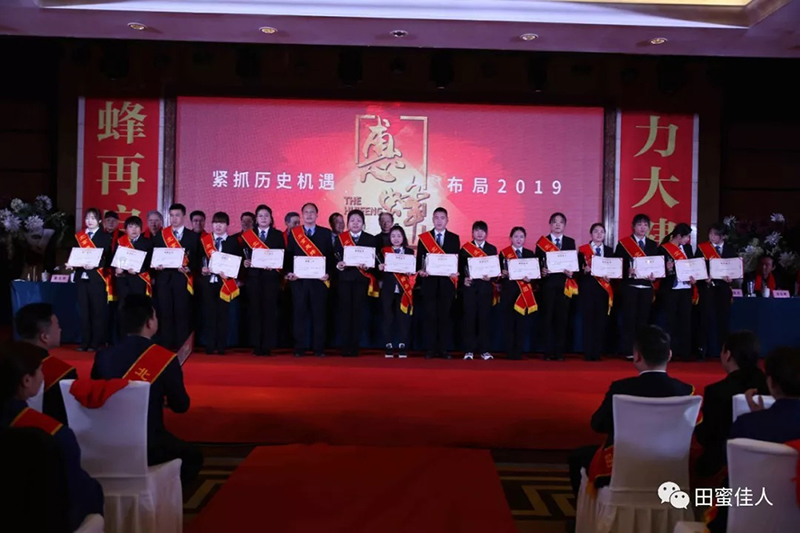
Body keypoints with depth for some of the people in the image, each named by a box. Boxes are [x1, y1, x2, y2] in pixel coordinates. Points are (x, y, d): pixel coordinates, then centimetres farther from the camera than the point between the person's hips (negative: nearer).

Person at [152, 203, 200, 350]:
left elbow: (197, 258, 2)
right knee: (165, 313, 1)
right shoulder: (160, 235, 13)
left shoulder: (193, 236, 8)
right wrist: (156, 265, -9)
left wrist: (190, 268, -15)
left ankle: (182, 347, 0)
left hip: (182, 278, -2)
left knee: (182, 313, -4)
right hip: (164, 278, 2)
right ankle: (166, 346, 7)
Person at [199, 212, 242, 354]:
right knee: (209, 314, 1)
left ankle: (221, 346, 7)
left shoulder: (233, 242, 5)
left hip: (225, 282, -1)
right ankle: (210, 346, 7)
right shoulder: (204, 240, 9)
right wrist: (202, 269, -11)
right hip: (208, 281, 1)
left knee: (222, 314, 1)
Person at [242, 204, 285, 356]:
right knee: (255, 310, 0)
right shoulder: (248, 235, 13)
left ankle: (268, 346, 2)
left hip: (271, 277, -1)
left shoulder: (278, 235, 10)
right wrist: (245, 262, -11)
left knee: (270, 310, -3)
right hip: (253, 276, 1)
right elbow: (245, 255, 9)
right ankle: (256, 346, 5)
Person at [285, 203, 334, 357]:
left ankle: (318, 348, 9)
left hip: (319, 279, 0)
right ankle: (299, 348, 9)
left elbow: (330, 255, 4)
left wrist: (328, 273, -10)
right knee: (299, 314, 2)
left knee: (318, 314, 2)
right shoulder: (293, 233, 10)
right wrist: (289, 272, -8)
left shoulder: (326, 233, 8)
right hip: (299, 279, 1)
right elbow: (289, 255, 7)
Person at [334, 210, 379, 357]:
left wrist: (368, 267, -16)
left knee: (358, 313, -2)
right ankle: (345, 346, 4)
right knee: (345, 312, -2)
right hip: (345, 279, 0)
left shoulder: (371, 239, 8)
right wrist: (338, 265, -17)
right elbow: (335, 258, 4)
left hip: (362, 280, 0)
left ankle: (354, 346, 4)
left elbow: (375, 260, 3)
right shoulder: (339, 238, 9)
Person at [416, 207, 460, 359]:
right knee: (430, 316, 0)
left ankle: (443, 349, 8)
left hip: (447, 282, 0)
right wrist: (420, 270, -13)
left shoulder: (454, 238, 9)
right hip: (429, 282, 0)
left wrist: (455, 272, -15)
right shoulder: (423, 237, 9)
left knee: (445, 316, 2)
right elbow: (419, 259, 6)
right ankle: (431, 349, 6)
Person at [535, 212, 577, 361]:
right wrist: (541, 271, -16)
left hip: (564, 285, 1)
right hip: (548, 284, -1)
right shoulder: (542, 242, 7)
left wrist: (572, 272, -11)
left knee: (562, 318, 1)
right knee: (548, 318, -1)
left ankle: (560, 352, 7)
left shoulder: (570, 242, 12)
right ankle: (549, 352, 4)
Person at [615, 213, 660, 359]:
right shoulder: (623, 243, 3)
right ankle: (628, 351, 1)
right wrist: (627, 271, -19)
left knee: (643, 318, 4)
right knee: (629, 318, -4)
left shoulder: (653, 245, 14)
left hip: (647, 287, 3)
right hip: (629, 286, -3)